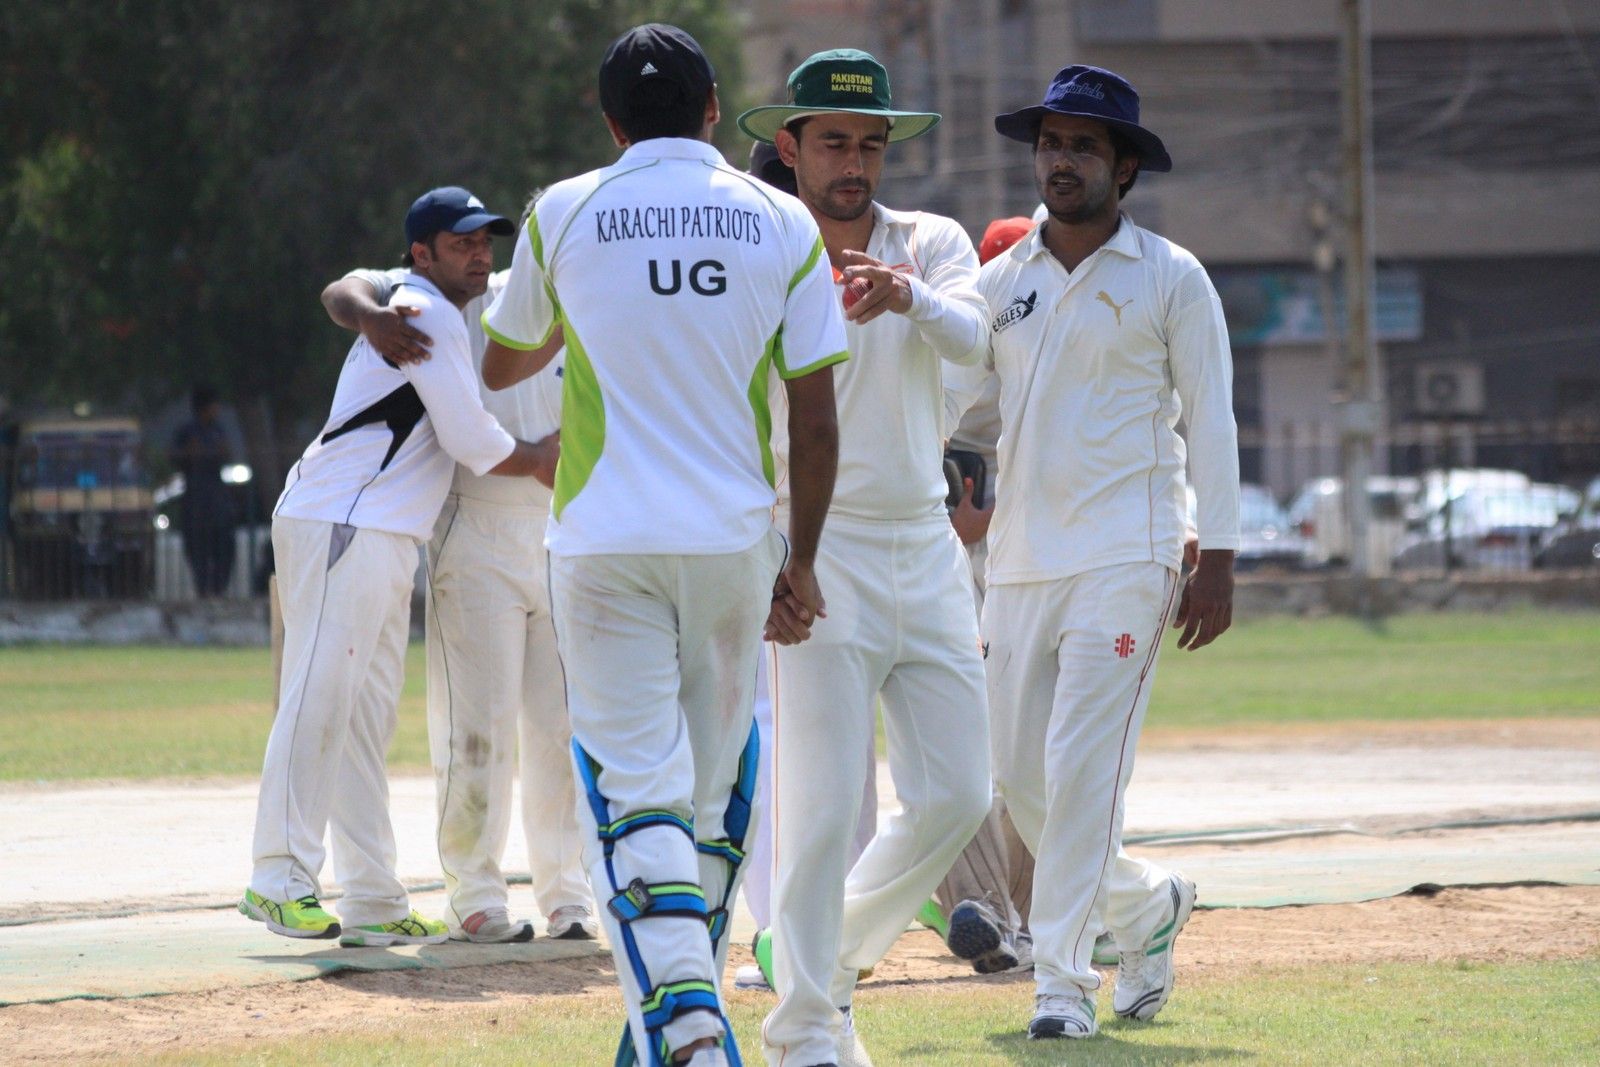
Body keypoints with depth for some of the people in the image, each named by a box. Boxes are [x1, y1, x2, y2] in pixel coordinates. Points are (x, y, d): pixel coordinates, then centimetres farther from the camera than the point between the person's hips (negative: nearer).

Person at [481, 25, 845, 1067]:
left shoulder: (563, 216, 3)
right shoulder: (782, 223, 4)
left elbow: (501, 364, 20)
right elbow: (816, 417, 1)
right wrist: (803, 562, 7)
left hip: (606, 540, -2)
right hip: (736, 536, 2)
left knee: (636, 785, -6)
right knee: (715, 792, 15)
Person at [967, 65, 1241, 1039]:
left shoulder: (1172, 279, 1)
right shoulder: (1000, 282, 12)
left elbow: (1210, 421, -1)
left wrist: (1218, 558, -7)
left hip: (1125, 559, -5)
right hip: (1019, 560, 5)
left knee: (1083, 765, -13)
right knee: (1020, 776, 5)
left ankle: (1063, 978, -10)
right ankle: (1146, 902, 28)